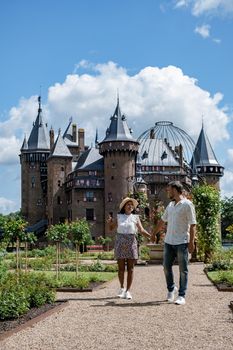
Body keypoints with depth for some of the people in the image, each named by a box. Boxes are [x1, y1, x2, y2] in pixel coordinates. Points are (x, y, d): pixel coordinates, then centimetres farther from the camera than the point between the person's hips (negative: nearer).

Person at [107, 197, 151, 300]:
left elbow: (142, 230, -3)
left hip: (131, 243, 0)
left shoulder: (135, 217, 5)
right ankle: (122, 288, 24)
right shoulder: (119, 217, 7)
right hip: (120, 242, 0)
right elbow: (111, 228, 9)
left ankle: (128, 291, 7)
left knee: (130, 268, 0)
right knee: (121, 268, 4)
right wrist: (109, 222, -12)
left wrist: (150, 236, -19)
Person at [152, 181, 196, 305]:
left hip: (182, 242, -6)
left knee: (183, 270, 1)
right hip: (169, 241, 7)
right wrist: (154, 233, 32)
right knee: (166, 267, 8)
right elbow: (162, 221, 26)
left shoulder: (187, 204, -8)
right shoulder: (170, 205, 14)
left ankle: (181, 296, 7)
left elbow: (192, 225, -11)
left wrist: (191, 242, -16)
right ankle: (171, 289, 28)